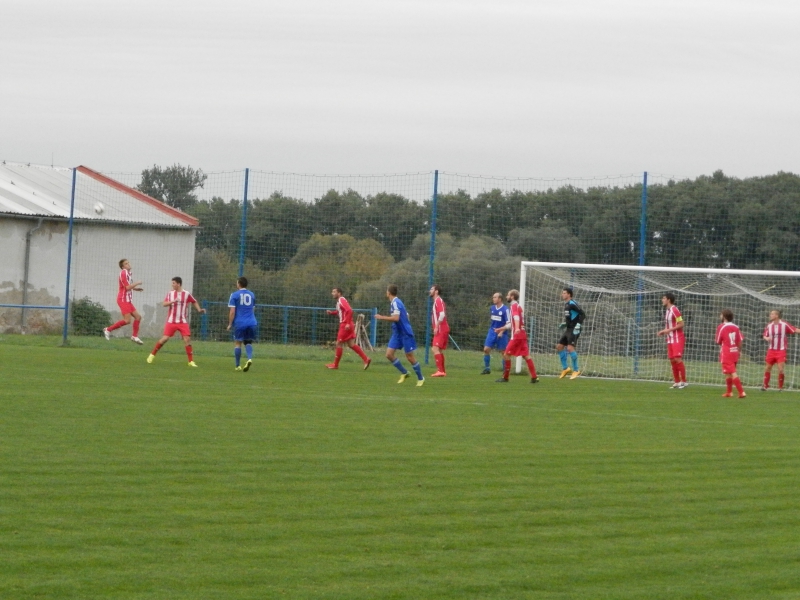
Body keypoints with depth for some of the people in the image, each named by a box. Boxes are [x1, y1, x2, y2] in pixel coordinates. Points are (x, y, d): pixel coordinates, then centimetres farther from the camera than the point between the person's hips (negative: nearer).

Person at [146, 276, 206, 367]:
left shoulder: (186, 294, 1)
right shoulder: (170, 293, 3)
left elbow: (194, 302, 16)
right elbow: (164, 304, -6)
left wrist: (199, 309, 1)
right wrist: (172, 301, -22)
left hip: (183, 322, 0)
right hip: (171, 321, 0)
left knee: (187, 339, -10)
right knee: (165, 338, -5)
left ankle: (191, 361, -5)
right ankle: (152, 355, 12)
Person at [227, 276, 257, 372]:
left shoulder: (235, 295, -3)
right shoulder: (252, 295, 11)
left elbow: (232, 311, -8)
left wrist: (230, 324, -3)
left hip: (239, 322, -4)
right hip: (251, 322, 4)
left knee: (237, 343, 5)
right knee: (248, 342, 12)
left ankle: (238, 365, 4)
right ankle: (249, 358, -15)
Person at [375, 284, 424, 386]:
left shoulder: (395, 303, -17)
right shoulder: (394, 302, 11)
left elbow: (396, 318, -29)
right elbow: (405, 315, 20)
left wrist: (382, 317, -20)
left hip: (405, 333, -9)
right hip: (397, 333, 9)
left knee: (410, 357, -1)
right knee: (389, 354, 1)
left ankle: (420, 378, 13)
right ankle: (404, 373, 13)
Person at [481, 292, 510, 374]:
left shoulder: (505, 310, -14)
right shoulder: (492, 308, 6)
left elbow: (509, 324, -15)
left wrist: (501, 330, -25)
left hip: (501, 333, -6)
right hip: (492, 332, 6)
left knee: (503, 352, 2)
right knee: (486, 349, -2)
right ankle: (487, 368, 8)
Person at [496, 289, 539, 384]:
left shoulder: (514, 306, -7)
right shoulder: (517, 306, 22)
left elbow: (516, 317, -27)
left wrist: (517, 328, -45)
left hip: (517, 336, -9)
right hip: (522, 335, 9)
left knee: (506, 354, -3)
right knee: (526, 356, 5)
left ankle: (505, 377, 0)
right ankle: (534, 377, -2)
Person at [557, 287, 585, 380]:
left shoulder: (572, 304, -15)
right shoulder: (566, 305, 14)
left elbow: (582, 314, -20)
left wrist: (578, 325, -23)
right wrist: (563, 324, 21)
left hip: (574, 330, -10)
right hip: (568, 329, 10)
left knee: (570, 348, -18)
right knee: (559, 346, 10)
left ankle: (576, 370, -8)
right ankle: (565, 368, 18)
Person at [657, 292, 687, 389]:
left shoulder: (674, 310, -13)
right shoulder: (668, 310, 14)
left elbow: (681, 324, -17)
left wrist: (669, 330, -20)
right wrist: (663, 331, 9)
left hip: (677, 339, -9)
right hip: (670, 340, 9)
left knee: (678, 359, -14)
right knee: (672, 360, 6)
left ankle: (683, 381, -9)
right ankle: (677, 382, 9)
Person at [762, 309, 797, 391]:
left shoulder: (784, 325, -10)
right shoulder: (769, 325, 2)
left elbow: (795, 330, -11)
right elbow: (764, 336, 9)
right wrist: (766, 338, -14)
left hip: (781, 350, -4)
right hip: (771, 350, 4)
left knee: (780, 369, -9)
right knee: (768, 368, 9)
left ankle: (780, 387, 7)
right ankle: (765, 385, 24)